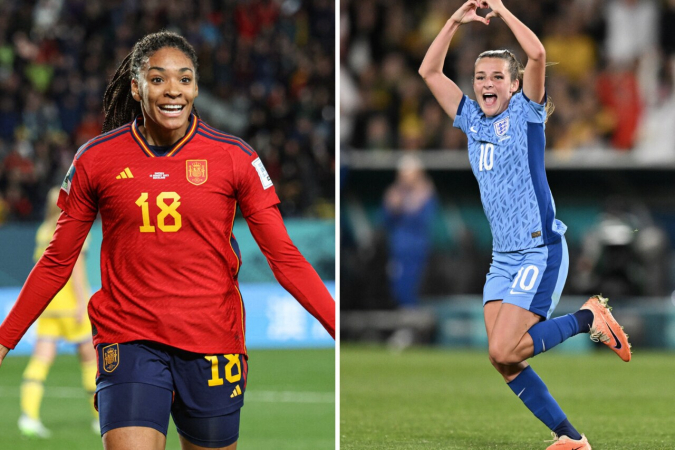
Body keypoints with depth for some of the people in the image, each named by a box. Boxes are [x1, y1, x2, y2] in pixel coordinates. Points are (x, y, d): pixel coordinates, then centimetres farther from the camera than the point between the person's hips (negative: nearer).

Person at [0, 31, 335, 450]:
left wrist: (342, 330, -7)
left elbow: (284, 258, 1)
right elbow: (57, 262, 10)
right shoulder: (96, 159, 1)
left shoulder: (235, 158, -1)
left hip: (213, 345, 1)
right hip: (129, 343, -1)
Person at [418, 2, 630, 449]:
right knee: (506, 363, 1)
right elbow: (429, 71, 15)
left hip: (540, 252, -7)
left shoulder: (525, 112, -4)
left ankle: (589, 318, 1)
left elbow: (537, 54, -20)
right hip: (503, 257, 7)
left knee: (504, 352, -17)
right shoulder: (473, 120, 12)